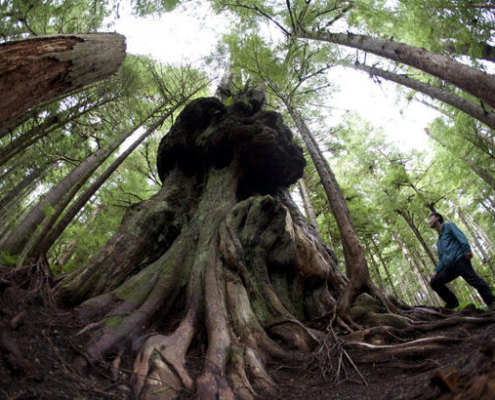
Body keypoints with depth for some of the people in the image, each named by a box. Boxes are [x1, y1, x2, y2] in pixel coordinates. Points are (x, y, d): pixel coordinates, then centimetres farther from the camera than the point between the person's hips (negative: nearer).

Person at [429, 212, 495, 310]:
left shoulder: (448, 226, 13)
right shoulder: (438, 241, 32)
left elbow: (460, 236, -5)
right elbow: (441, 259, 26)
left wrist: (467, 250, -22)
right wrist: (436, 271, 11)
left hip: (459, 259, -7)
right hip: (449, 267, 7)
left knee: (474, 280, -19)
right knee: (434, 282, -1)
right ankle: (452, 302, 2)